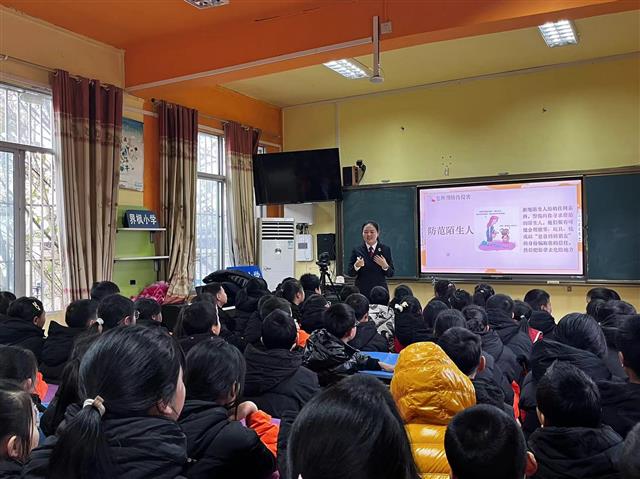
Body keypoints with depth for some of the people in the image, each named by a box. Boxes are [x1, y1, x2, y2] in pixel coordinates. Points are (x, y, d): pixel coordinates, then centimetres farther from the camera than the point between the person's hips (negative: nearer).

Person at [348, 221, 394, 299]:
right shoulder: (357, 250, 4)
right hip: (362, 291, 0)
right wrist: (356, 266, -16)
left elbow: (390, 274, 3)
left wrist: (385, 266, -15)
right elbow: (350, 273, 2)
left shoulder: (386, 249, 4)